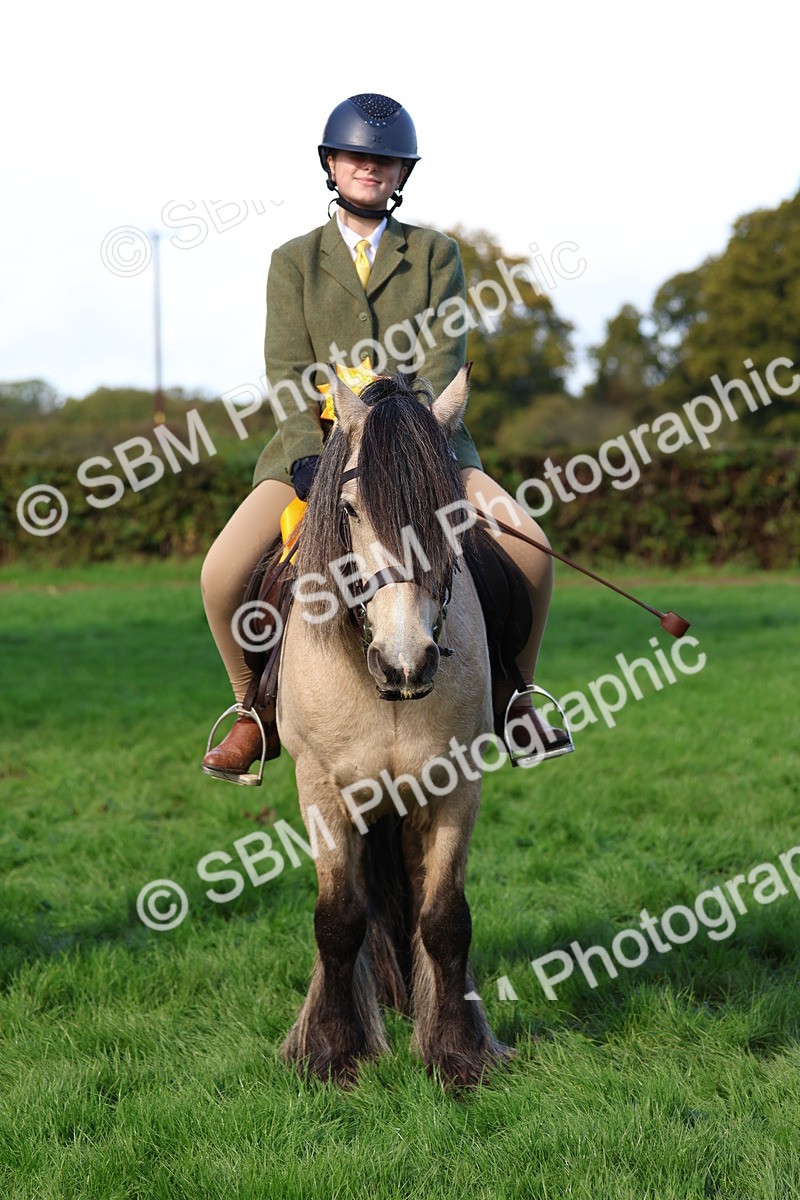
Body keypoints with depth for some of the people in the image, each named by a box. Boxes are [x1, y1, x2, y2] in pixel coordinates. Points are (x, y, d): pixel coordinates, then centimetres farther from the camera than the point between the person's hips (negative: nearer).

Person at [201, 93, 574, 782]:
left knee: (530, 546, -19)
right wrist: (306, 453, -19)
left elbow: (443, 358, -3)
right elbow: (286, 372, -1)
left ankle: (512, 691, 5)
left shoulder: (436, 254, 9)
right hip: (319, 444, 0)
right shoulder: (294, 261, 9)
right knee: (222, 573, -20)